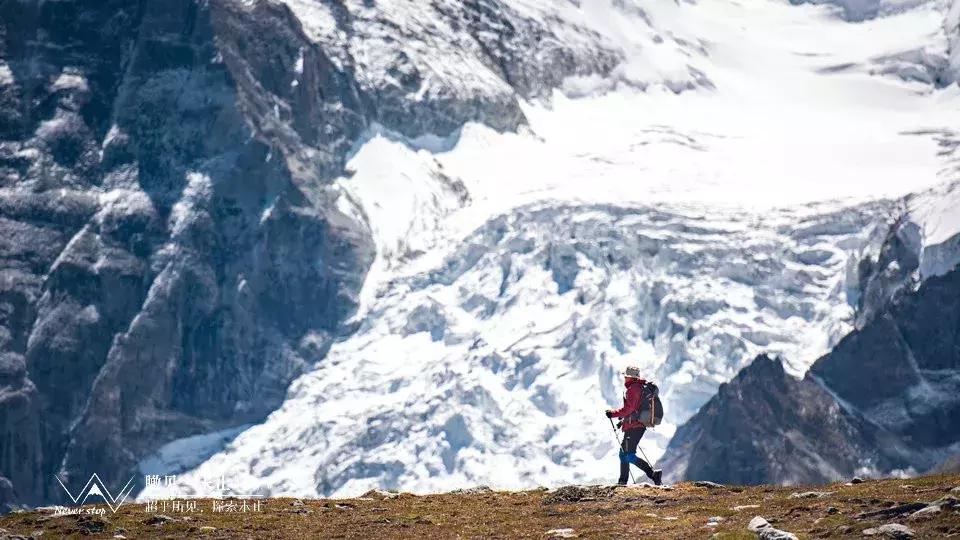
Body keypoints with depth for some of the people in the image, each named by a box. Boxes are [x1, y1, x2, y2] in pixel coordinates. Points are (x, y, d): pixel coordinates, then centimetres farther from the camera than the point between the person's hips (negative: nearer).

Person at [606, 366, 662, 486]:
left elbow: (628, 408, -21)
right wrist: (624, 420, 25)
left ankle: (653, 474, -18)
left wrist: (613, 413, -11)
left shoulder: (633, 389, -14)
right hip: (640, 425, 10)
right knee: (623, 453, 17)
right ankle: (623, 481, 20)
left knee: (629, 456, -12)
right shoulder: (641, 387, 17)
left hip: (633, 426, -10)